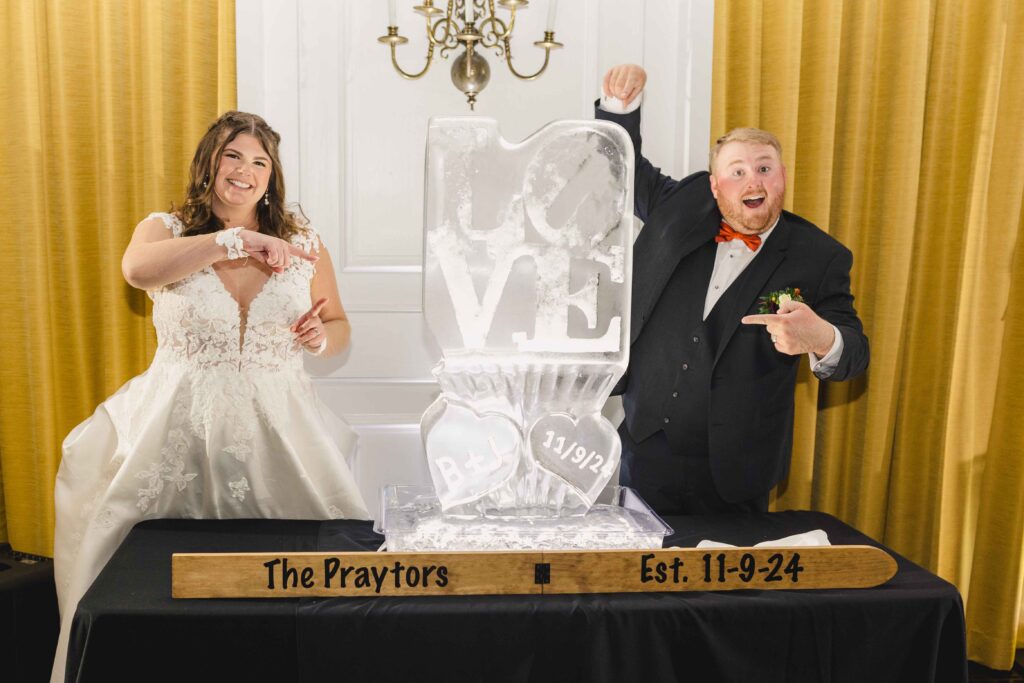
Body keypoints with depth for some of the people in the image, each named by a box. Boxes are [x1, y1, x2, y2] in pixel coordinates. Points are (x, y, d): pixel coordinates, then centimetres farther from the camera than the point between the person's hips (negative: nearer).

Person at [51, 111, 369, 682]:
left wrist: (319, 338, -7)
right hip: (180, 421, -1)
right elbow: (137, 269, -21)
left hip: (276, 421, 1)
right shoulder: (166, 229, 4)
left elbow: (339, 327, 17)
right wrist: (236, 240, -22)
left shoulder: (303, 240, 9)